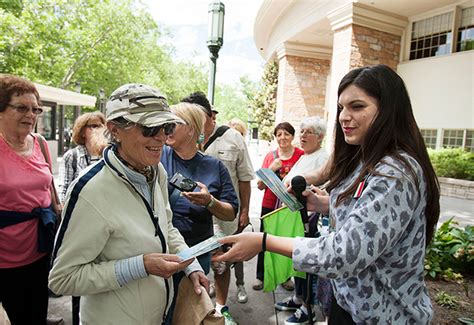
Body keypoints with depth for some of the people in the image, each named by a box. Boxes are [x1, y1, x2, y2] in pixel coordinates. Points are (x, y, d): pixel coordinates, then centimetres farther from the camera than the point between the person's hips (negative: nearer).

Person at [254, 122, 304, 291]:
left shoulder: (301, 155, -5)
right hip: (270, 204, 2)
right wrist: (271, 169, -12)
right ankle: (260, 276, 26)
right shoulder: (270, 156, 3)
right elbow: (260, 185, 3)